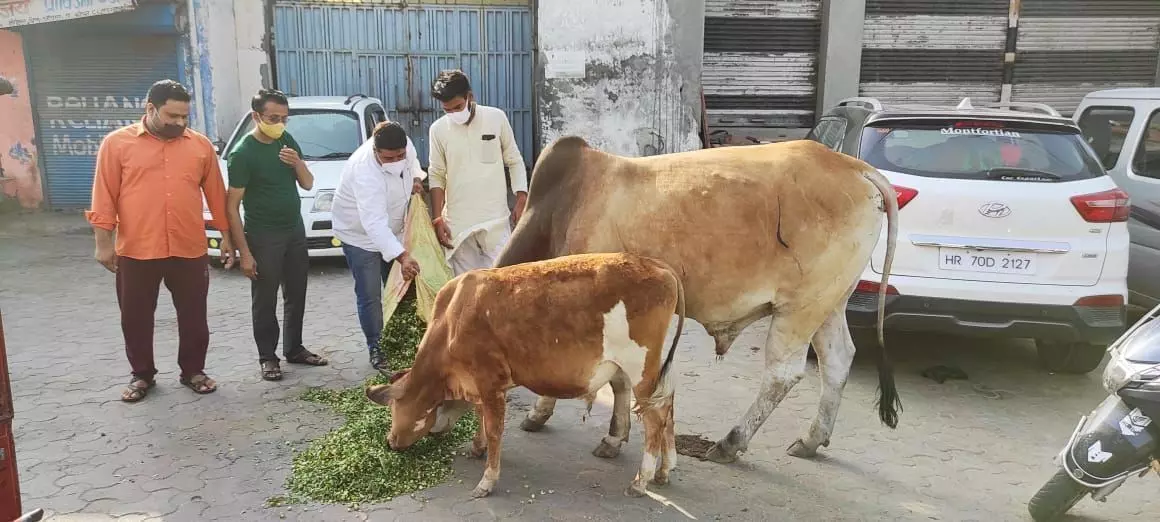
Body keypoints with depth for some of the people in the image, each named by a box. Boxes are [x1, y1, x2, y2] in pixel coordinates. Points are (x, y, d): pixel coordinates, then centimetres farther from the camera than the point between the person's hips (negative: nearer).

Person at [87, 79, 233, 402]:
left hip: (190, 251, 1)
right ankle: (141, 375, 28)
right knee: (136, 318, 11)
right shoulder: (117, 143, -3)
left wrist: (226, 236, 8)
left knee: (193, 317, 10)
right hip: (135, 252, -1)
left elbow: (216, 194, 8)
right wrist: (104, 243, -6)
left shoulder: (201, 145, 3)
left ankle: (193, 371, 27)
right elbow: (105, 197, -3)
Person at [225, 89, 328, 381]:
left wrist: (298, 163, -14)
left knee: (296, 295, 14)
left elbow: (308, 184, 8)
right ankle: (267, 357, 16)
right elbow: (232, 206, -14)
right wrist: (244, 252, -17)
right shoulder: (242, 153, -15)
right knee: (265, 301, 4)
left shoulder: (287, 141, 3)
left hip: (295, 231, 6)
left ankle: (294, 349, 27)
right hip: (263, 237, -6)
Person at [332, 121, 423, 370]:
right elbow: (374, 223, -47)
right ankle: (376, 347, 13)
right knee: (370, 296, -4)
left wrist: (416, 178, -11)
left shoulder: (404, 145, -18)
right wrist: (402, 256, -56)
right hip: (360, 233, -7)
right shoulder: (365, 172, -39)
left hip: (391, 229, 7)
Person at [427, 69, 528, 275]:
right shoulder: (438, 129, -1)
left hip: (496, 218, -1)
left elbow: (514, 161, 5)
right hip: (458, 222, 1)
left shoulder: (496, 118, -3)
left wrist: (521, 200, -4)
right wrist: (438, 218, -2)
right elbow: (437, 175, 5)